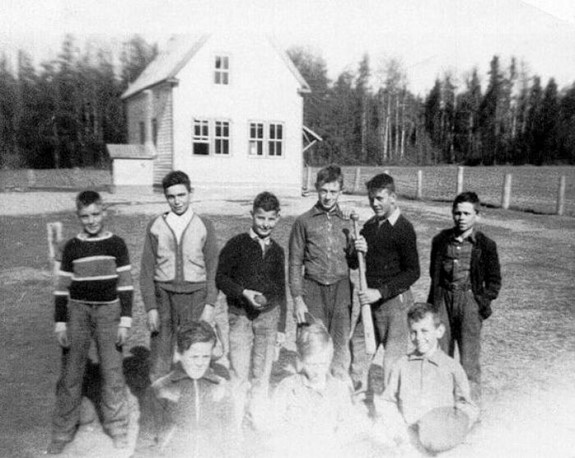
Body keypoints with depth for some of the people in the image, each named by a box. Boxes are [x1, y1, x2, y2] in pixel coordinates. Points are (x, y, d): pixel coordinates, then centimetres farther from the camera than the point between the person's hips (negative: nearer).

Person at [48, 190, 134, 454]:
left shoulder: (116, 245, -1)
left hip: (108, 312, -1)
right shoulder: (71, 247, 2)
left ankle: (116, 427, 18)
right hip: (77, 311, 1)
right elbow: (62, 288, 5)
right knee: (70, 374, 4)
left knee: (112, 372, 2)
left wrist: (125, 321, -5)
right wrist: (60, 323, 0)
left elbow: (125, 285, 0)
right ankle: (62, 432, 17)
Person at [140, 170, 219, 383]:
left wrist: (209, 305, -6)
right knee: (159, 357, 0)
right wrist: (151, 308, -2)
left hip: (195, 296, -1)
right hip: (163, 296, 1)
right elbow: (147, 271, 5)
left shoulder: (204, 226, 3)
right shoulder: (156, 226, 5)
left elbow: (213, 269, 3)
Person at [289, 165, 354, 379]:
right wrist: (297, 299, -2)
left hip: (341, 291, 1)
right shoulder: (304, 221, 3)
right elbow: (295, 263, 4)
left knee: (341, 349, 1)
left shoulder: (347, 222, 9)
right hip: (313, 290, -1)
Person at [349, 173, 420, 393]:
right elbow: (354, 265, 15)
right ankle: (358, 390, 30)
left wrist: (380, 292, -19)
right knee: (358, 345, 13)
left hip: (394, 300, -7)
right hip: (371, 300, 7)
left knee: (393, 356, 2)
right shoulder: (369, 226, 9)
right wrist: (357, 252, -8)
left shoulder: (403, 228, -11)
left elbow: (413, 272, -13)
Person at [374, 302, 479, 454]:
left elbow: (467, 406, 10)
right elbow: (387, 401, 14)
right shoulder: (401, 364, 15)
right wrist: (399, 432, -5)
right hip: (407, 433, 2)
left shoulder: (451, 366, 11)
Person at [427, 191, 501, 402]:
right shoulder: (441, 240, 7)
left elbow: (494, 280, 6)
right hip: (443, 298, 3)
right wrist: (433, 301, 9)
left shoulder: (485, 245, -1)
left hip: (469, 299, -3)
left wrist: (483, 302, -5)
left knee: (469, 357, -3)